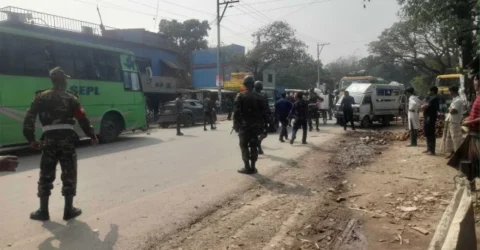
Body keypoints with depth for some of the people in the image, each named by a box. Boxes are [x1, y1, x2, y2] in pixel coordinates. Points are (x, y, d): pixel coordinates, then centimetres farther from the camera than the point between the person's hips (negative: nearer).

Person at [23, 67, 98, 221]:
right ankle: (69, 210, 10)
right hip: (67, 138, -2)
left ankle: (43, 211, 16)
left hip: (49, 139, 2)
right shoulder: (70, 98, 4)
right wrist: (92, 135, 7)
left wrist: (31, 139, 9)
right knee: (69, 175, 7)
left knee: (46, 175, 11)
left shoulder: (41, 97, 11)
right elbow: (82, 118, -2)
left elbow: (29, 118, 4)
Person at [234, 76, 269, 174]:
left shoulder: (241, 97, -7)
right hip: (255, 126, 4)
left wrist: (236, 125, -6)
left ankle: (247, 168, 2)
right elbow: (263, 112, 4)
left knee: (244, 146, 3)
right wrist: (264, 125, 9)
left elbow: (237, 112, -11)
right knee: (254, 146, 9)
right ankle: (253, 167, 12)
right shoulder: (258, 97, 5)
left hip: (244, 125, -4)